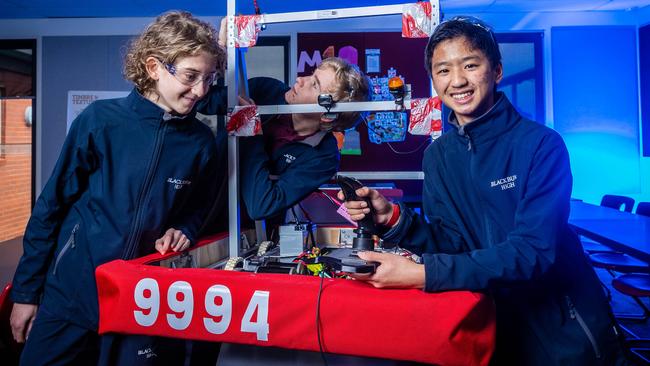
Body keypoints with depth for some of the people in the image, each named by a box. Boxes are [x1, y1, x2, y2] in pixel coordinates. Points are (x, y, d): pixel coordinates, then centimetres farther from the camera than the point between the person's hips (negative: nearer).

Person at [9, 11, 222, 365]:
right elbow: (52, 205, -4)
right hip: (71, 293, -1)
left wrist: (183, 231, -11)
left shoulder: (201, 141, -6)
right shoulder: (101, 119, -12)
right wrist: (25, 291, 0)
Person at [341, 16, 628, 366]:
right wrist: (394, 218, -24)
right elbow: (451, 244, -6)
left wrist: (421, 274, -35)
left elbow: (533, 252, -26)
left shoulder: (541, 144, -19)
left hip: (564, 329, -3)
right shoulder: (437, 156, -4)